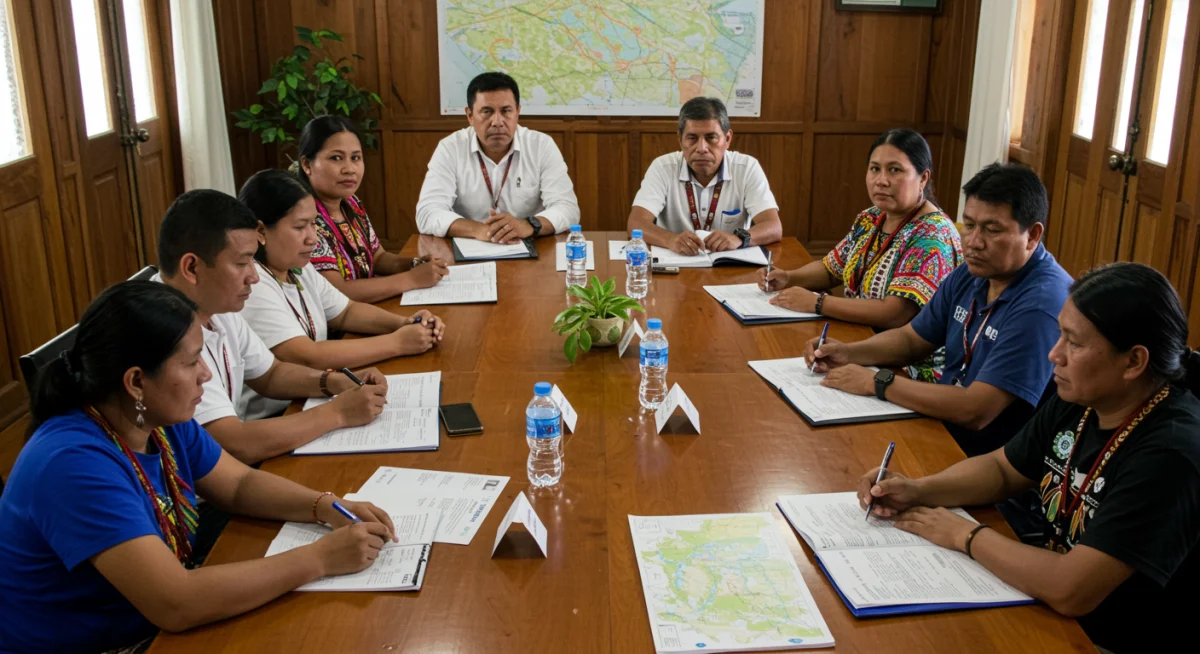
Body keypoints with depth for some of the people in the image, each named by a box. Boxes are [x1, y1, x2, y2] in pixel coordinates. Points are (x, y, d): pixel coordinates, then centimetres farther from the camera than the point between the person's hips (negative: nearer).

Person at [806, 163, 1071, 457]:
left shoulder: (1043, 303, -25)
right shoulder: (970, 275, 3)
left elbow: (974, 412, -28)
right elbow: (911, 339, 15)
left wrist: (876, 382, -20)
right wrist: (848, 352, -3)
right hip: (940, 429, 7)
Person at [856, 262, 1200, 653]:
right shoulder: (1078, 401, -4)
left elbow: (1070, 591, -32)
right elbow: (1002, 468, 11)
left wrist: (965, 536, -18)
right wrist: (918, 491, -6)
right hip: (1050, 596, 6)